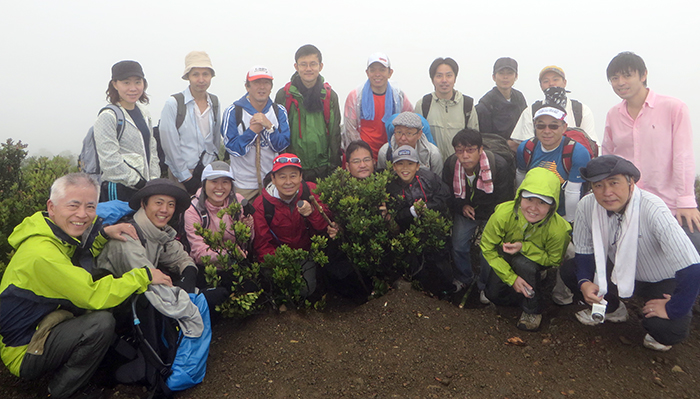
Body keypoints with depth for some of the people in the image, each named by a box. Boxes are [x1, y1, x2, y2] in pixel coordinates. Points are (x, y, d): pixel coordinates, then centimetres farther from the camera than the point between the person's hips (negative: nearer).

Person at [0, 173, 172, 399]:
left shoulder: (59, 234, -1)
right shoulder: (41, 254, -29)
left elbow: (81, 256, 17)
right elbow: (95, 296, -29)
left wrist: (103, 234, -2)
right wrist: (144, 276, -20)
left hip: (41, 327, 9)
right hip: (23, 354, -9)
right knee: (102, 322, -29)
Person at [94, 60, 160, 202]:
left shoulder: (143, 112, 13)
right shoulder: (107, 117, -9)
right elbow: (110, 161, -16)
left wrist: (154, 181, 5)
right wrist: (139, 183, -14)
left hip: (145, 186, 6)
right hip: (119, 190, -6)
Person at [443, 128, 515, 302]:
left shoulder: (499, 165, -28)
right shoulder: (450, 164, -17)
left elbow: (504, 201, -17)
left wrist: (477, 212, -16)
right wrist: (462, 207, -12)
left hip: (491, 212, -3)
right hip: (465, 210, 3)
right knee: (458, 245, -3)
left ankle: (485, 286, 14)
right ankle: (464, 279, 26)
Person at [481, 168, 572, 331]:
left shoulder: (558, 229, -35)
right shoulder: (503, 214, -34)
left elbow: (554, 261, -19)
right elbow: (487, 248, -20)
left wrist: (524, 247, -36)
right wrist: (511, 278, -25)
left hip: (539, 261, -2)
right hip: (506, 258, 2)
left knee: (523, 263, -35)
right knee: (494, 294, -9)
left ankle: (533, 311, -10)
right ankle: (528, 291, 20)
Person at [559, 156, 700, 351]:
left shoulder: (652, 209, -34)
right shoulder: (587, 206, -20)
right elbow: (584, 251, -5)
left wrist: (673, 310, -27)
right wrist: (584, 282, -22)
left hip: (662, 282, -5)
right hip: (620, 270, 5)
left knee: (667, 331, -29)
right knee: (569, 270, -15)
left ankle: (660, 331, 11)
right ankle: (612, 309, 14)